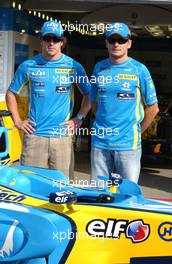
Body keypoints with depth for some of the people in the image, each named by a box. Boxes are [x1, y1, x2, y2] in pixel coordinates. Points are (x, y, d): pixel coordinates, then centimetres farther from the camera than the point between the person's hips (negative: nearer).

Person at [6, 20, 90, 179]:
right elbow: (11, 93, 15)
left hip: (62, 136, 0)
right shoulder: (28, 66, 5)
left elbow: (89, 94, 14)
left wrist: (79, 119, 4)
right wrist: (17, 121, 7)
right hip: (34, 135, 0)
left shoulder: (74, 67, 4)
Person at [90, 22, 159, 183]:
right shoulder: (99, 68, 8)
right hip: (99, 142, 3)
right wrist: (103, 126, 10)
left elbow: (152, 108, 2)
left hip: (128, 144, -3)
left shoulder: (139, 70, -3)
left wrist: (137, 131, 4)